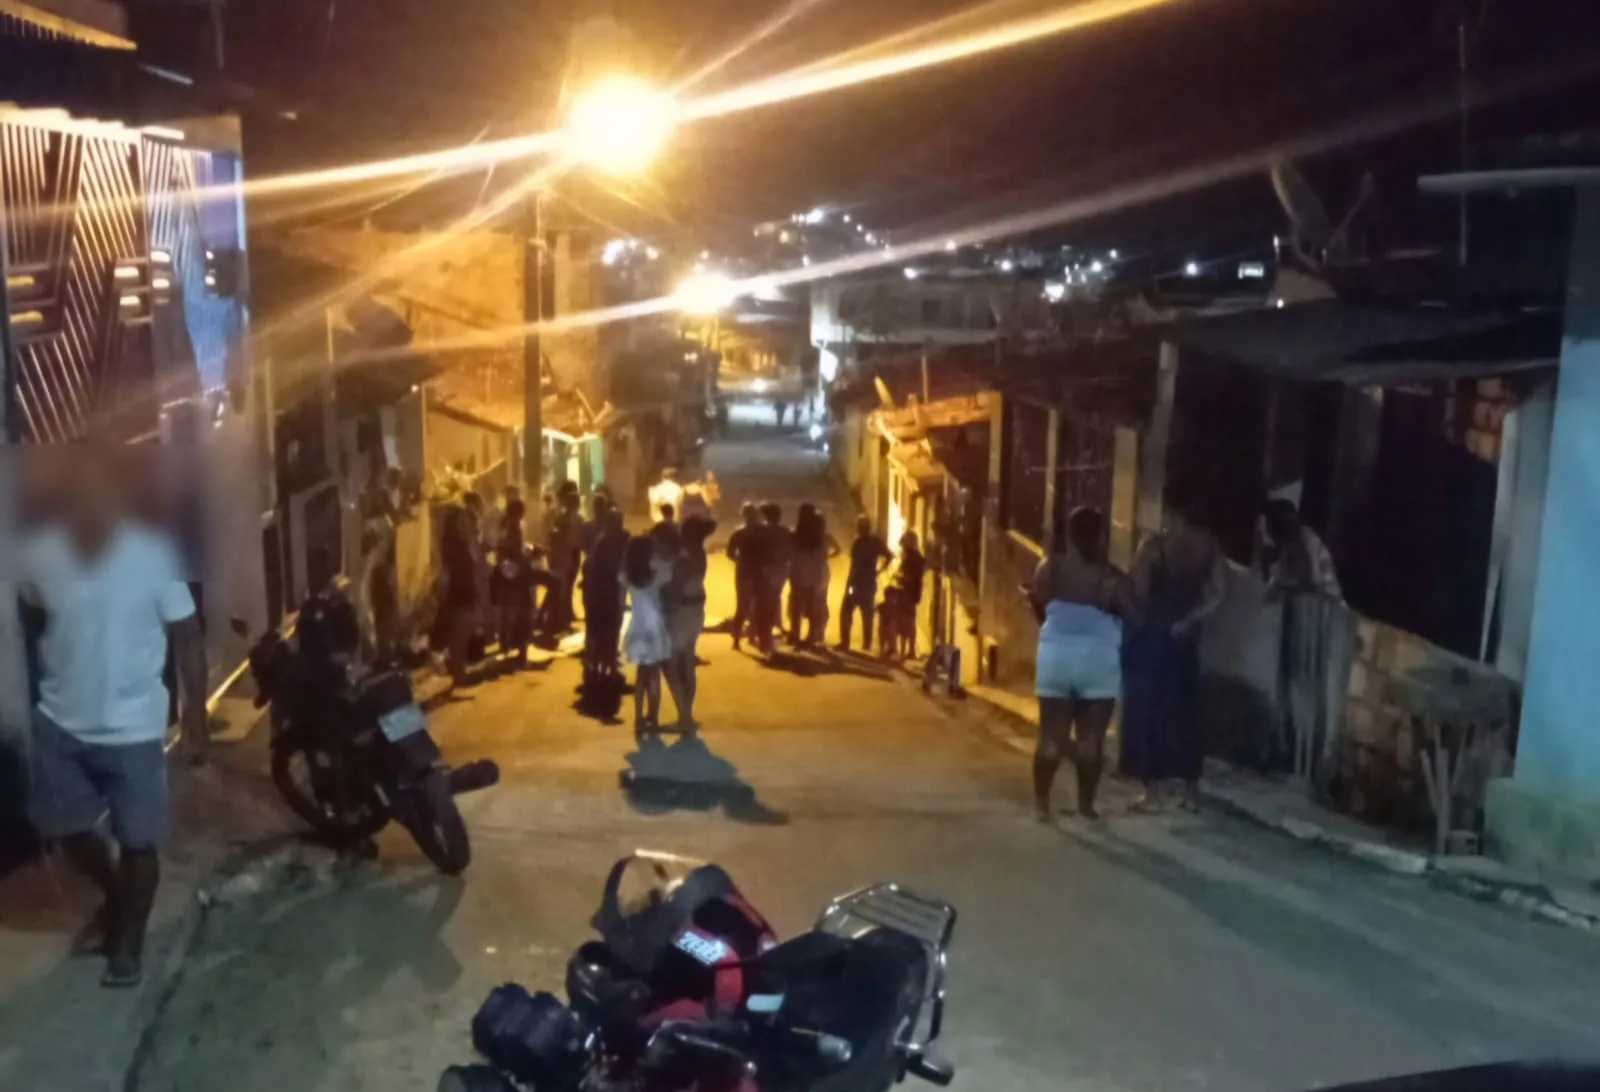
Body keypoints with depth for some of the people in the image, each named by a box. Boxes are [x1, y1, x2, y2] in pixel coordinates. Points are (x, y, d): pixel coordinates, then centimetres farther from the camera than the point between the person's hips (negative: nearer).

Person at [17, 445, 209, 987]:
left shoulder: (153, 554, -17)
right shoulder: (39, 552, -10)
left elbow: (188, 640, -9)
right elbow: (31, 623, 10)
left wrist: (195, 718, -7)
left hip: (133, 729, -3)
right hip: (60, 723, 3)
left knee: (138, 842, 8)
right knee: (65, 829, 17)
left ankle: (128, 941, 31)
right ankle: (115, 895, 46)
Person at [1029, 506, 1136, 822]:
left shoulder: (1049, 568, 0)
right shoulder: (1112, 579, -5)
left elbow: (1038, 607, 6)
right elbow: (1133, 615, -3)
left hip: (1056, 652, 2)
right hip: (1098, 656, -2)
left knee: (1050, 736, 8)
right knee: (1090, 738, 6)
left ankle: (1041, 803, 12)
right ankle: (1085, 804, 12)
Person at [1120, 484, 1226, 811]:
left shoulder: (1154, 545, -15)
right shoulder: (1208, 544, 1)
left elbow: (1137, 594, -15)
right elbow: (1216, 596, 2)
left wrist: (1134, 625, 1)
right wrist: (1185, 622, 9)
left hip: (1150, 634, -5)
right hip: (1183, 636, 5)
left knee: (1147, 709, 2)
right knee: (1184, 709, 14)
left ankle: (1152, 793, 4)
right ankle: (1191, 791, 18)